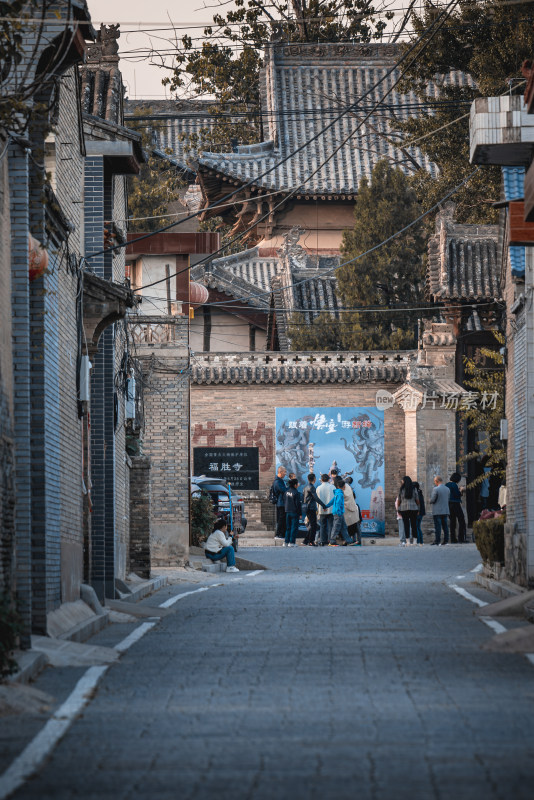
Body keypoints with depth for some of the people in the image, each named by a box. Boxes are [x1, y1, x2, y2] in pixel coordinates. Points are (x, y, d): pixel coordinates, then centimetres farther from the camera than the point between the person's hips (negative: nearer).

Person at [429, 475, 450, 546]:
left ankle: (438, 541, -6)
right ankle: (446, 541, 8)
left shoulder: (436, 489, -14)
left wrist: (430, 501, 9)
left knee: (438, 526, -4)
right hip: (445, 510, 6)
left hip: (437, 511, -6)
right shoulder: (447, 489, 7)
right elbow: (448, 499, 13)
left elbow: (432, 500, -12)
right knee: (445, 526, 9)